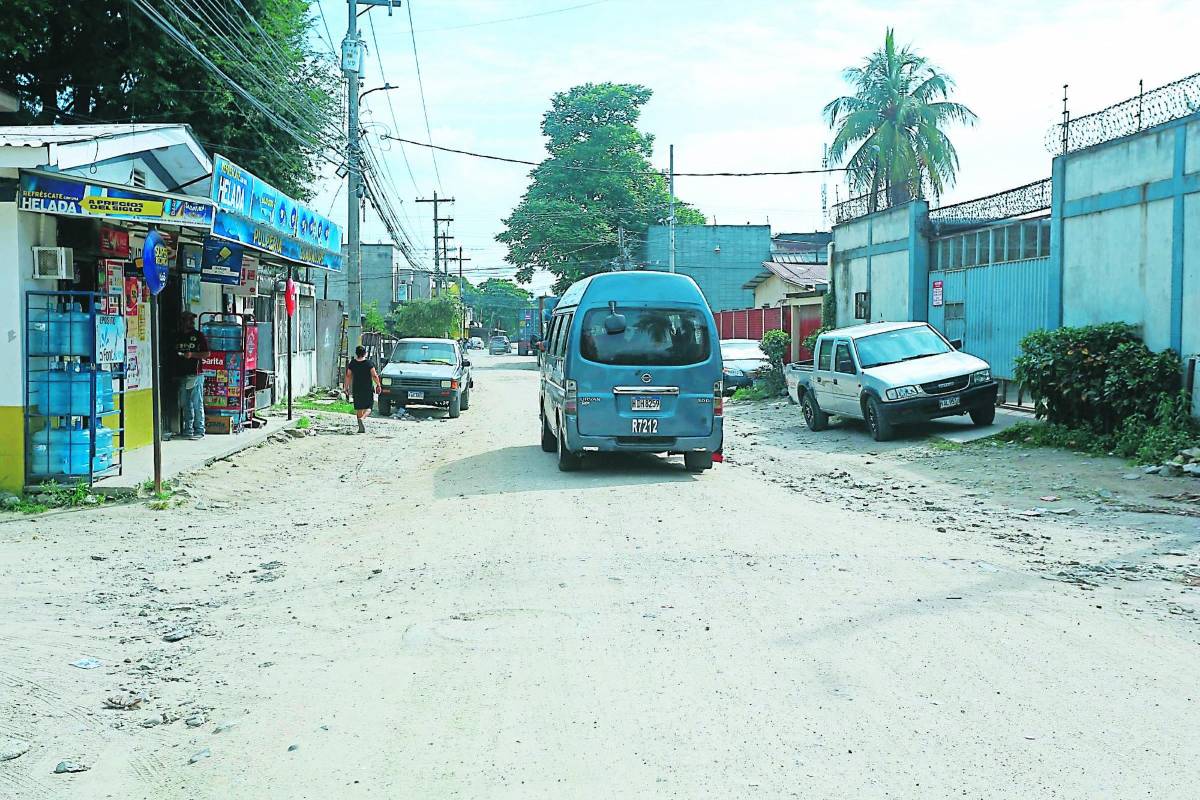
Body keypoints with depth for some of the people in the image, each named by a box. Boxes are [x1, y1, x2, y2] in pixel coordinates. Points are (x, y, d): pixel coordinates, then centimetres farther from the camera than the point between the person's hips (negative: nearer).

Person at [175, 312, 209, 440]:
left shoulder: (198, 335, 2)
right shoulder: (178, 336, 17)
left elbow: (206, 354, -1)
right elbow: (173, 353, 20)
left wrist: (192, 355, -15)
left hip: (195, 374, -5)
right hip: (182, 375, 5)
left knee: (197, 403, -6)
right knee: (185, 404, 7)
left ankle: (199, 430, -3)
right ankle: (188, 430, 12)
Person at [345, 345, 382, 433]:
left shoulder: (352, 363, 0)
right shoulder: (369, 363, -9)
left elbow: (348, 376, 3)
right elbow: (374, 376, -11)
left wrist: (347, 387, 11)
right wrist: (378, 385, 0)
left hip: (356, 389, 3)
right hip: (368, 389, -3)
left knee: (359, 409, 12)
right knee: (368, 408, 5)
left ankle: (361, 427, 10)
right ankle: (362, 419, -24)